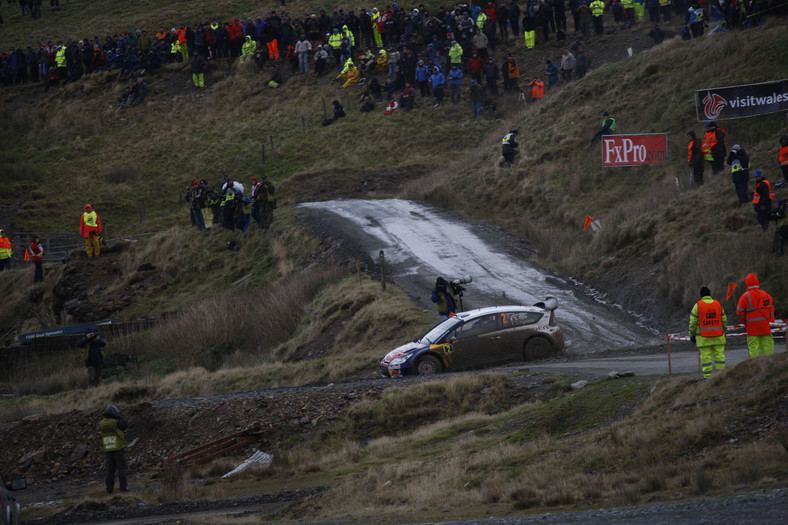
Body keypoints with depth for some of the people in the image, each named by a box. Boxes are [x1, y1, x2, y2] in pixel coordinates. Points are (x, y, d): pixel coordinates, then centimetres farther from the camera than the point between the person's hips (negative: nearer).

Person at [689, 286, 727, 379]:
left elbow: (693, 322, -4)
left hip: (703, 337, -3)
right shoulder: (718, 304, 5)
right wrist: (724, 332, 21)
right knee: (719, 355, 6)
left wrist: (692, 335, 4)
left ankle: (707, 377, -4)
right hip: (718, 337, 3)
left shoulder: (698, 305, -4)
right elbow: (724, 320, 9)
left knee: (705, 357, -1)